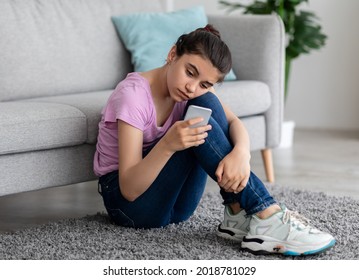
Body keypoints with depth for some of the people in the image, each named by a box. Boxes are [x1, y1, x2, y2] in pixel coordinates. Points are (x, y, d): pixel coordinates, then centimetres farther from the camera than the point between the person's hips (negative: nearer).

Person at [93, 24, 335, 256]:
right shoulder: (133, 94, -24)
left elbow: (234, 122, -15)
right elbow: (129, 189, -28)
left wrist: (241, 153, -39)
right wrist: (167, 145, -45)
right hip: (128, 201, -6)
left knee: (206, 104, -17)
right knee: (198, 123, -28)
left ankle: (240, 215, -22)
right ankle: (267, 218, -32)